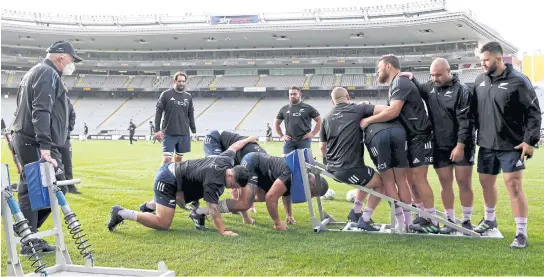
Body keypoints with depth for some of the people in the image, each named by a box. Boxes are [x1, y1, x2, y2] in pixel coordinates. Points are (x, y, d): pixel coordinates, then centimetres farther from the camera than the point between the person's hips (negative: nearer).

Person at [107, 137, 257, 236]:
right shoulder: (214, 181, -28)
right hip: (168, 180, -10)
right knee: (163, 224, -12)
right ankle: (121, 213, -8)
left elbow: (233, 147, 19)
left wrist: (248, 140, 36)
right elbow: (213, 208, -28)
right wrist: (222, 231, -28)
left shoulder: (226, 160, -3)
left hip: (171, 169, 10)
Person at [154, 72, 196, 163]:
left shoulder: (188, 97, 11)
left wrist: (194, 131, 13)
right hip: (169, 134, -4)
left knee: (179, 158, 9)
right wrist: (157, 130, -9)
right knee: (166, 159, -9)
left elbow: (191, 115, 17)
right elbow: (158, 112, -2)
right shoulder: (166, 94, -1)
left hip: (184, 134, 4)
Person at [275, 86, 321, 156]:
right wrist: (281, 136, 11)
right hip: (289, 141, 2)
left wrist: (313, 133, -2)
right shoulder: (284, 109, 11)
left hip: (304, 141, -2)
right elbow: (276, 123, 21)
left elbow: (319, 120, 6)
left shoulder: (308, 108, 4)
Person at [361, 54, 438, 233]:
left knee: (418, 177, -10)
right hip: (411, 138, 10)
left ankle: (433, 222, -5)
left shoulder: (400, 82, -14)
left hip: (419, 137, -10)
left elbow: (393, 112, -26)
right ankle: (424, 216, 17)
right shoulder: (396, 84, 18)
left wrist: (368, 120, -18)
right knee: (411, 178, 11)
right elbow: (393, 112, 13)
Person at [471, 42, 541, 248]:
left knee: (514, 185, -7)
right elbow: (474, 110, 14)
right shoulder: (480, 81, 5)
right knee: (486, 182, 17)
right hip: (487, 144, 6)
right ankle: (490, 219, 40)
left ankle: (521, 233, 0)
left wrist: (530, 141, -14)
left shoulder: (518, 81, -11)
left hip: (512, 146, -6)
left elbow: (534, 113, -9)